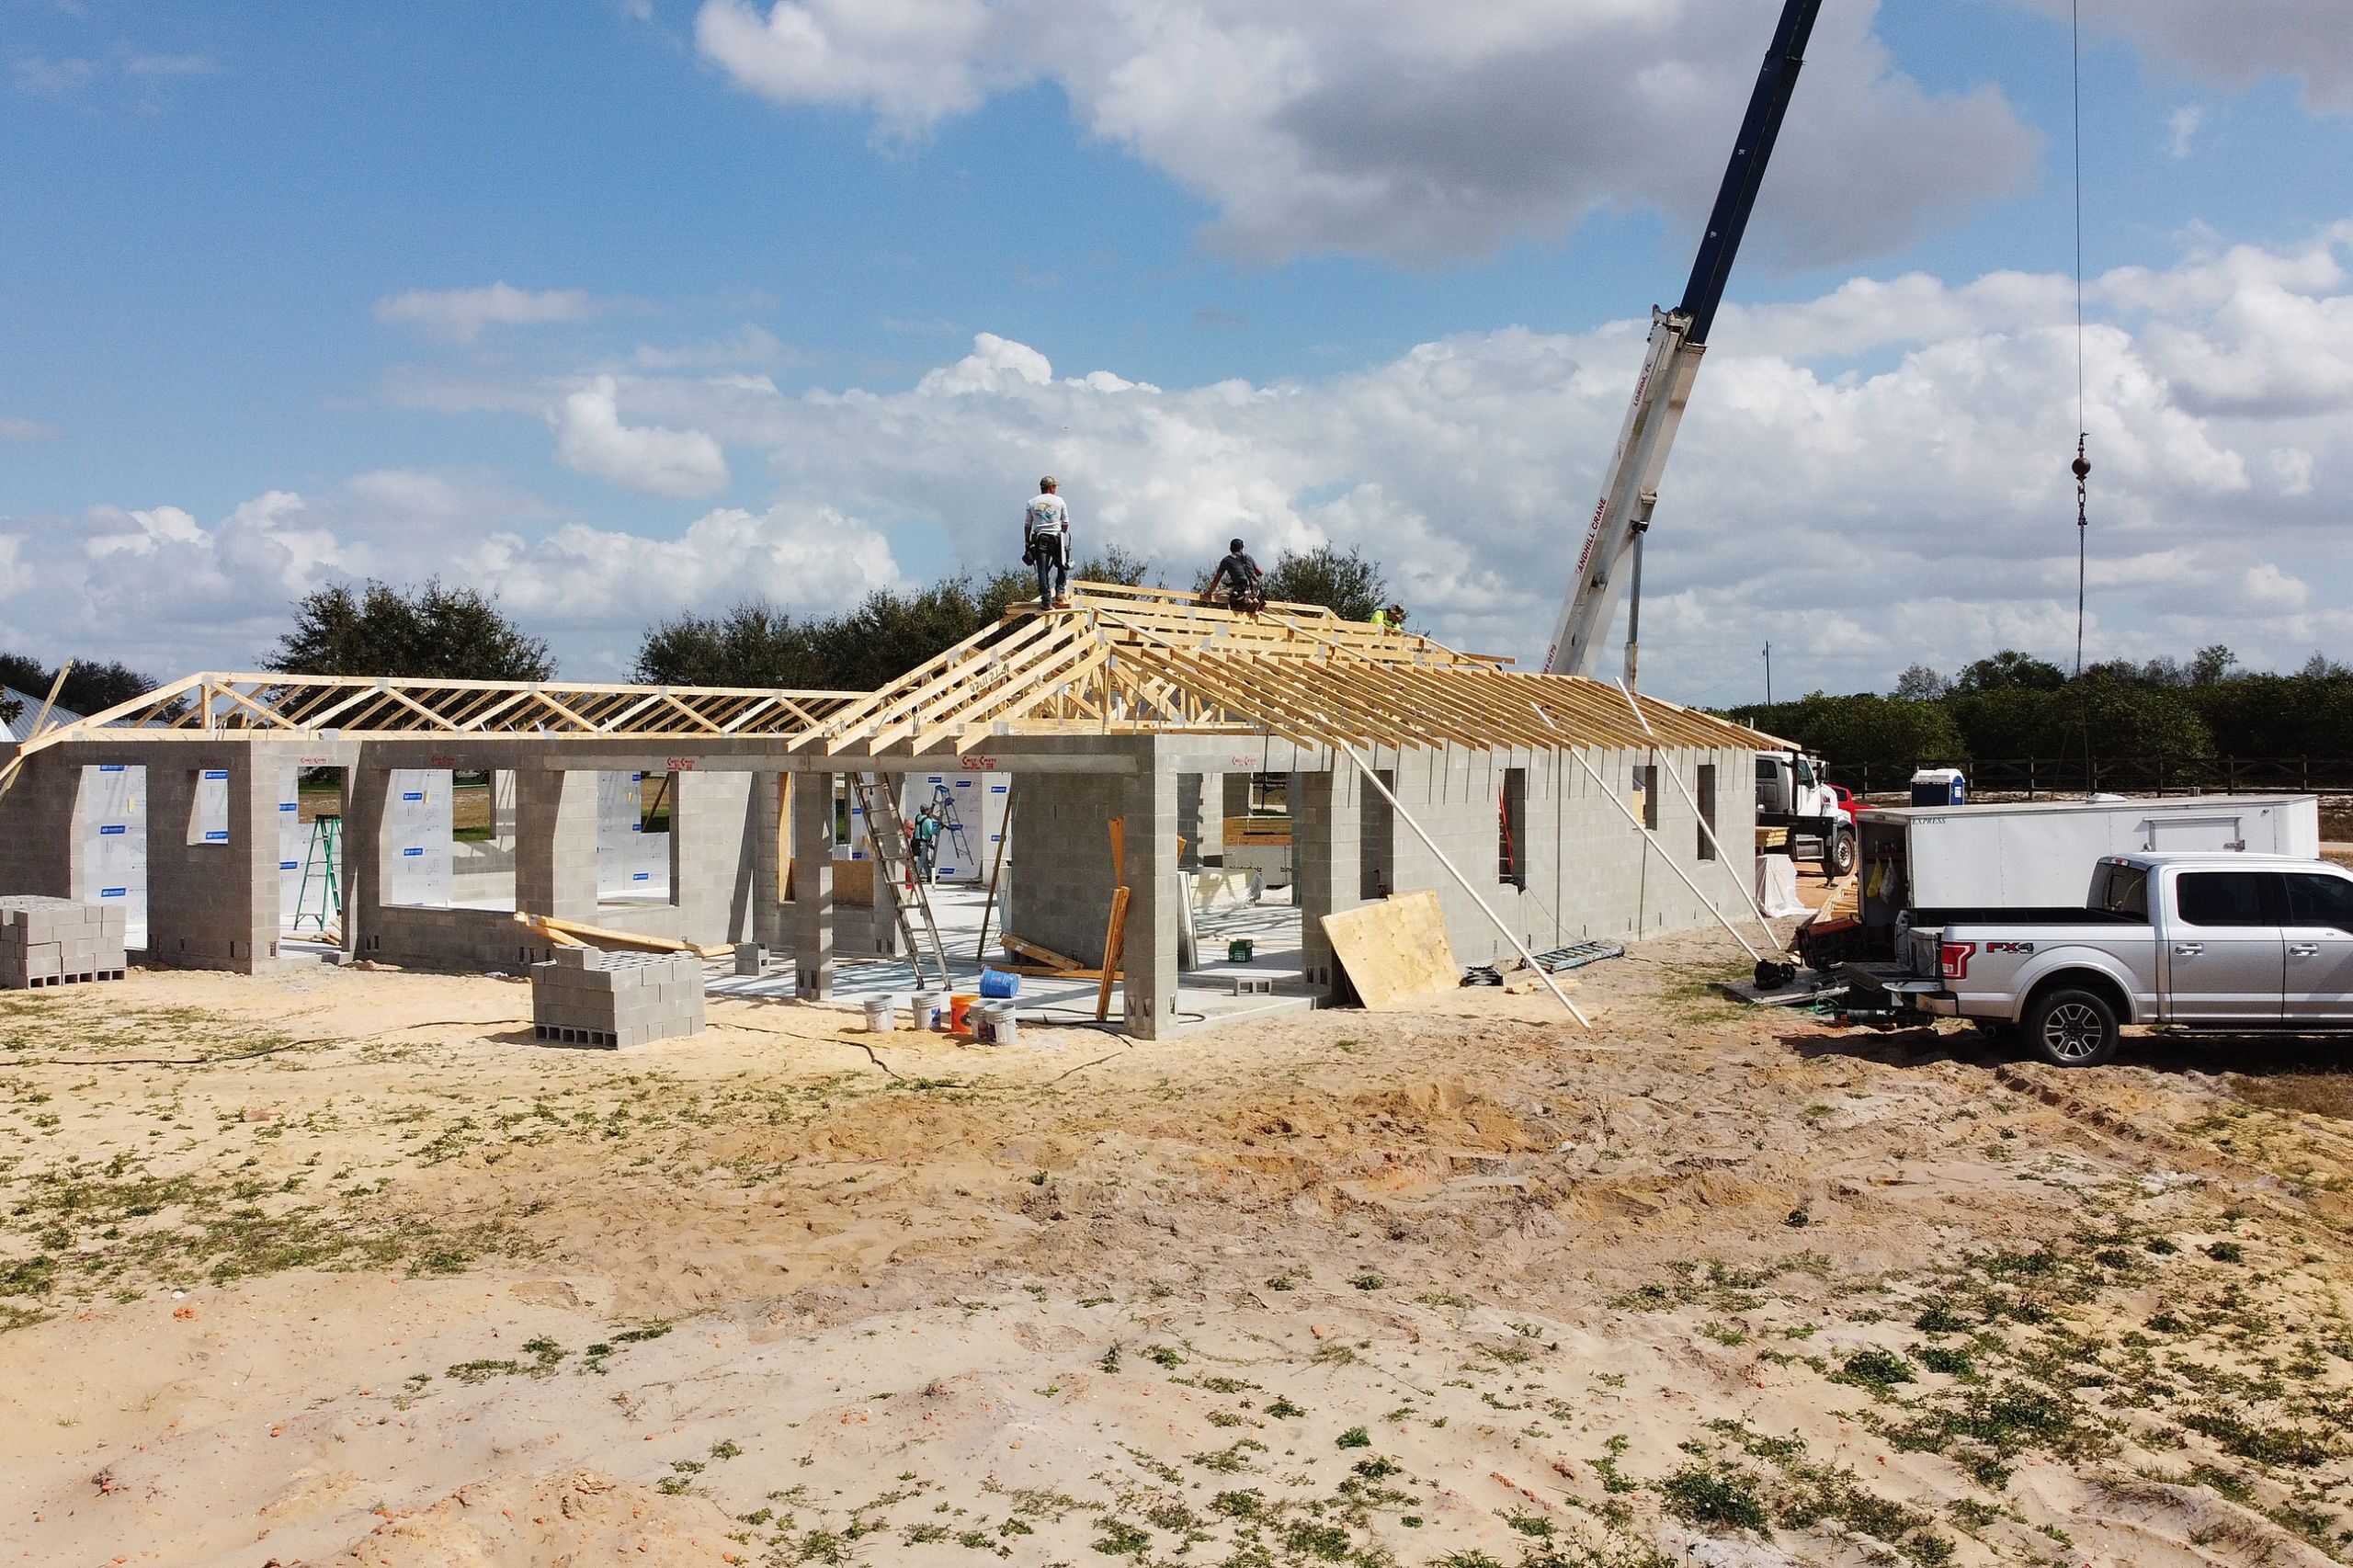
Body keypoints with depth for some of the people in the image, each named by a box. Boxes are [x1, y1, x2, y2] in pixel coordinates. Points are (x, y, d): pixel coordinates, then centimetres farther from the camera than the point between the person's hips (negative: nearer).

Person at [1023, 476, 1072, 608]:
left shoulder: (1032, 502, 5)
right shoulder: (1059, 501, 3)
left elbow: (1027, 525, 7)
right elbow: (1065, 523, 5)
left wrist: (1027, 543, 14)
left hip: (1039, 539, 1)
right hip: (1056, 538, -1)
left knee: (1042, 571, 1)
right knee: (1062, 566, 19)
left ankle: (1047, 601, 0)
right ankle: (1060, 592, 10)